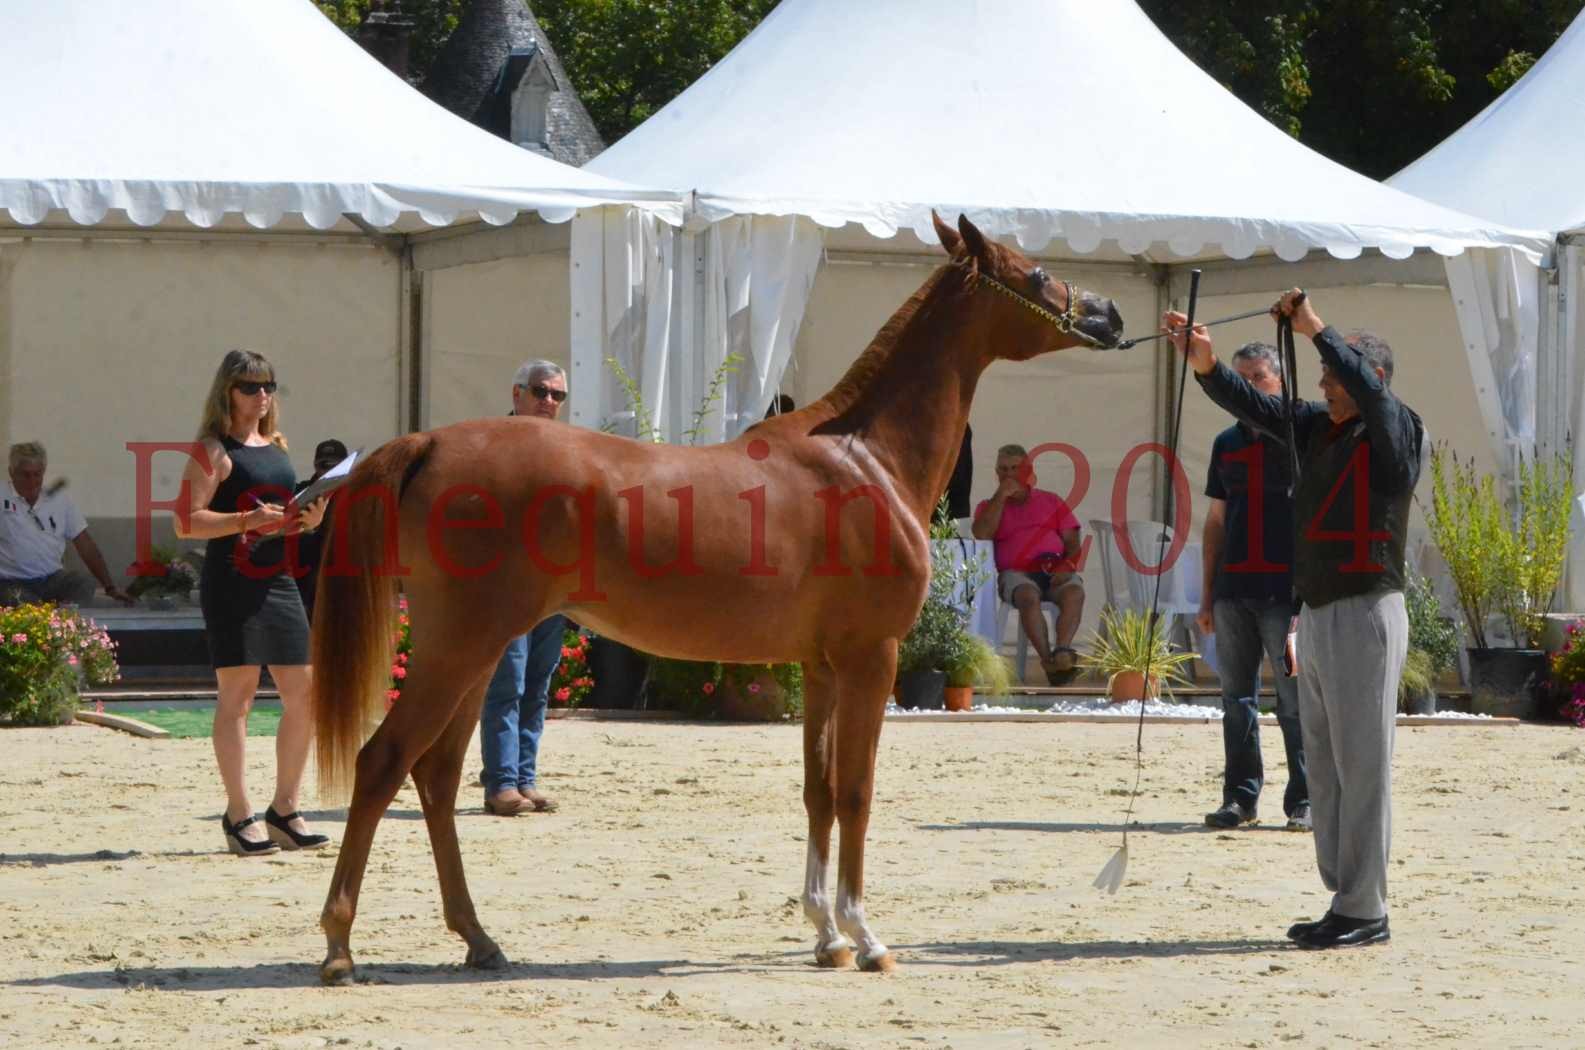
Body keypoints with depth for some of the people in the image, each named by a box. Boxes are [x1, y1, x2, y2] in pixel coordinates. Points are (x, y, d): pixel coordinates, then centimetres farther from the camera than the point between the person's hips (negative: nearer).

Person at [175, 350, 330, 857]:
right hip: (231, 583, -7)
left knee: (304, 693, 4)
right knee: (237, 693, -5)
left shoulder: (277, 447, 18)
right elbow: (188, 522, -12)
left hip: (278, 582, 7)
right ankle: (239, 815, -1)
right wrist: (250, 519, -21)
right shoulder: (215, 450, -4)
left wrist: (307, 520, 6)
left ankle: (284, 811, 14)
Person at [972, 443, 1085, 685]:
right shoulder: (989, 506, 21)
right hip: (1016, 573, -1)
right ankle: (1049, 659, -42)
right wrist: (1002, 495, 2)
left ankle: (1062, 652, -48)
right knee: (1028, 595, -38)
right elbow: (981, 534, -2)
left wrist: (1066, 566, -7)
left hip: (1056, 571, 2)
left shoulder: (1051, 502, 24)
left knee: (1074, 592, -34)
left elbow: (1073, 543, 15)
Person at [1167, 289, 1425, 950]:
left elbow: (1369, 388, -27)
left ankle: (1365, 912, -3)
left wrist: (1317, 331, -28)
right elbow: (1255, 407, 9)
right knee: (1325, 768, 12)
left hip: (1365, 615, -8)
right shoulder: (1317, 427, 12)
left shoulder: (1398, 434, -9)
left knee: (1362, 765, -6)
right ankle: (1345, 901, 18)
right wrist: (1207, 368, -8)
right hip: (1315, 616, 8)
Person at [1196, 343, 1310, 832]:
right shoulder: (1227, 443, 15)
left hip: (1285, 590, -5)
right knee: (1236, 696, 6)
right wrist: (1207, 594, 12)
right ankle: (1240, 797, 11)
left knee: (1296, 698, -3)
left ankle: (1304, 801, 1)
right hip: (1233, 589, 5)